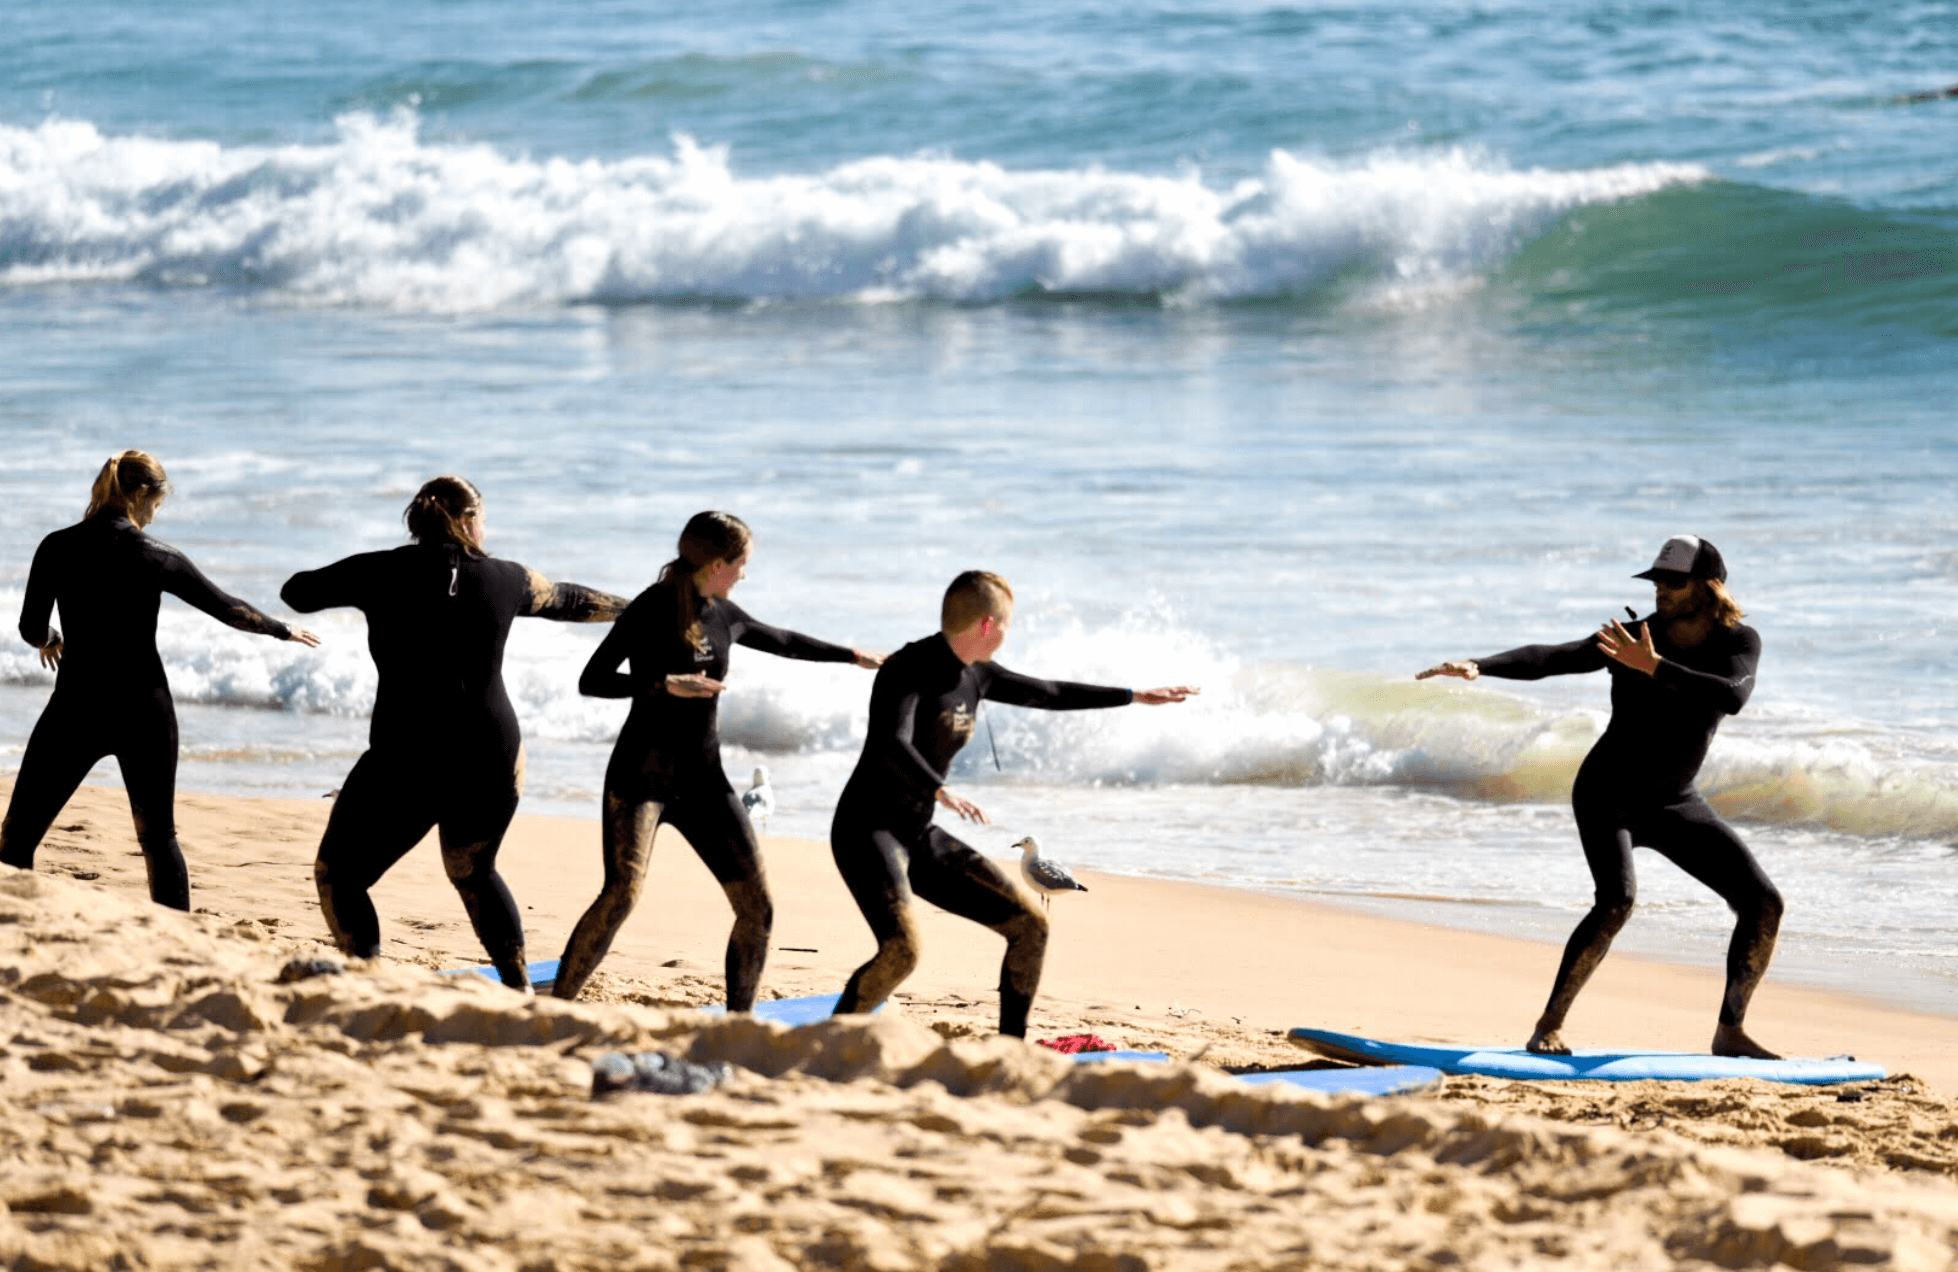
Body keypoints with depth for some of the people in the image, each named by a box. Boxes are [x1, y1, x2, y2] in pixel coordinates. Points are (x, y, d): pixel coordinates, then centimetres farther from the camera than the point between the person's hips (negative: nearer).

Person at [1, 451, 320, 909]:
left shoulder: (58, 548, -4)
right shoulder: (158, 557, -1)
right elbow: (229, 610, 9)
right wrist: (283, 630, 27)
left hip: (77, 706, -1)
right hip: (145, 708, 1)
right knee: (159, 836, 15)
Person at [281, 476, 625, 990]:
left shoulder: (383, 572, -4)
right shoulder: (505, 579, 6)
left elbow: (298, 593, 8)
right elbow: (571, 601, 25)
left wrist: (356, 582, 27)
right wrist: (633, 608, 44)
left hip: (405, 763, -4)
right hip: (493, 763, 4)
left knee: (339, 876, 9)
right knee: (474, 872, 29)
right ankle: (521, 991, 27)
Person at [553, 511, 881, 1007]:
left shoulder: (724, 615, 8)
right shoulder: (651, 609, -11)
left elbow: (782, 642, 28)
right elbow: (591, 681, -14)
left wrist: (853, 656, 38)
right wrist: (666, 684, -24)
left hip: (703, 779, 7)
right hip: (642, 774, -7)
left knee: (757, 906, 0)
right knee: (623, 891, -25)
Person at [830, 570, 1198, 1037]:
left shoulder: (974, 674, 10)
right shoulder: (909, 668, -16)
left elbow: (1046, 694, 26)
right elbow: (891, 744, -32)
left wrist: (1135, 697, 32)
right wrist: (941, 791, -49)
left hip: (920, 839, 9)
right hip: (866, 831, -9)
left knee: (1029, 926, 5)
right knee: (901, 949, -31)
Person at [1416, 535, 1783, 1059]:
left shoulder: (1739, 642, -10)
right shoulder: (1632, 638, -15)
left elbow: (1732, 696, -31)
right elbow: (1551, 657, -27)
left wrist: (1654, 668, -41)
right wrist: (1478, 667, -43)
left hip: (1675, 804, 4)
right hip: (1608, 794, -4)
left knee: (1763, 903, -4)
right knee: (1617, 900, -29)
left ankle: (1730, 1031, 9)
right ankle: (1548, 1029, -21)